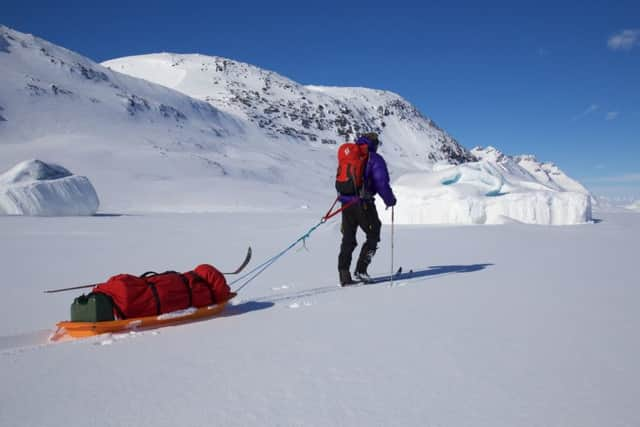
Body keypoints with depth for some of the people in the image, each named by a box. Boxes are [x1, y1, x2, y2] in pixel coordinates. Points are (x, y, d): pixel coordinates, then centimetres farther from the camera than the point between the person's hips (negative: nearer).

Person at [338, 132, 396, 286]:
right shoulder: (375, 159, -4)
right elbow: (382, 183, -11)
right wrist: (390, 200, 3)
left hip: (346, 202, 6)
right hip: (363, 203, -6)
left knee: (348, 239, 11)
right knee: (373, 236, 10)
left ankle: (344, 275, 6)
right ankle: (360, 270, 2)